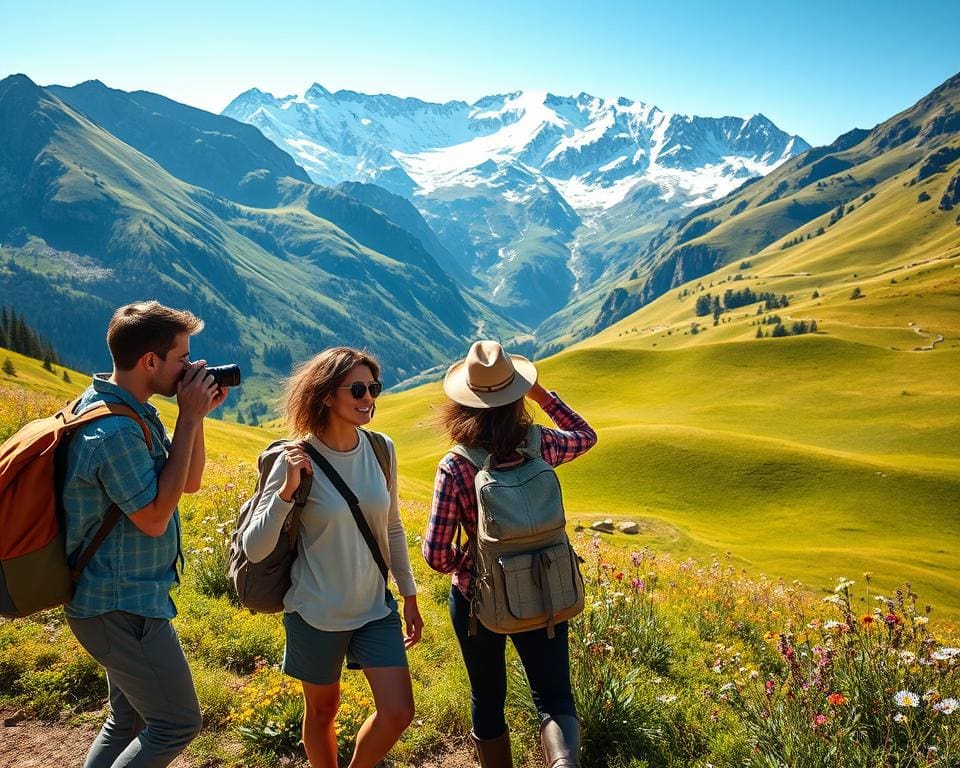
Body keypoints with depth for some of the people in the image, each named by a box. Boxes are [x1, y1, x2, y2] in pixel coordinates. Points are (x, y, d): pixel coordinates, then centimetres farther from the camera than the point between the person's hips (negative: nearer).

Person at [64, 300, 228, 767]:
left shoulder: (132, 412, 5)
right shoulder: (115, 431, -26)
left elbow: (189, 483, 11)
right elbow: (154, 518, -21)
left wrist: (196, 416, -4)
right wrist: (188, 421, -21)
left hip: (121, 598, 10)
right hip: (121, 606, -10)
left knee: (129, 719, 21)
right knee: (176, 724, 2)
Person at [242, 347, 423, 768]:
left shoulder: (381, 449, -6)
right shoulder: (298, 460, -18)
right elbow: (254, 550, -18)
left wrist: (409, 596, 12)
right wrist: (287, 490, -32)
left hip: (375, 607, 4)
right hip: (316, 612, -3)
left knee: (398, 712, 3)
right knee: (322, 709, 17)